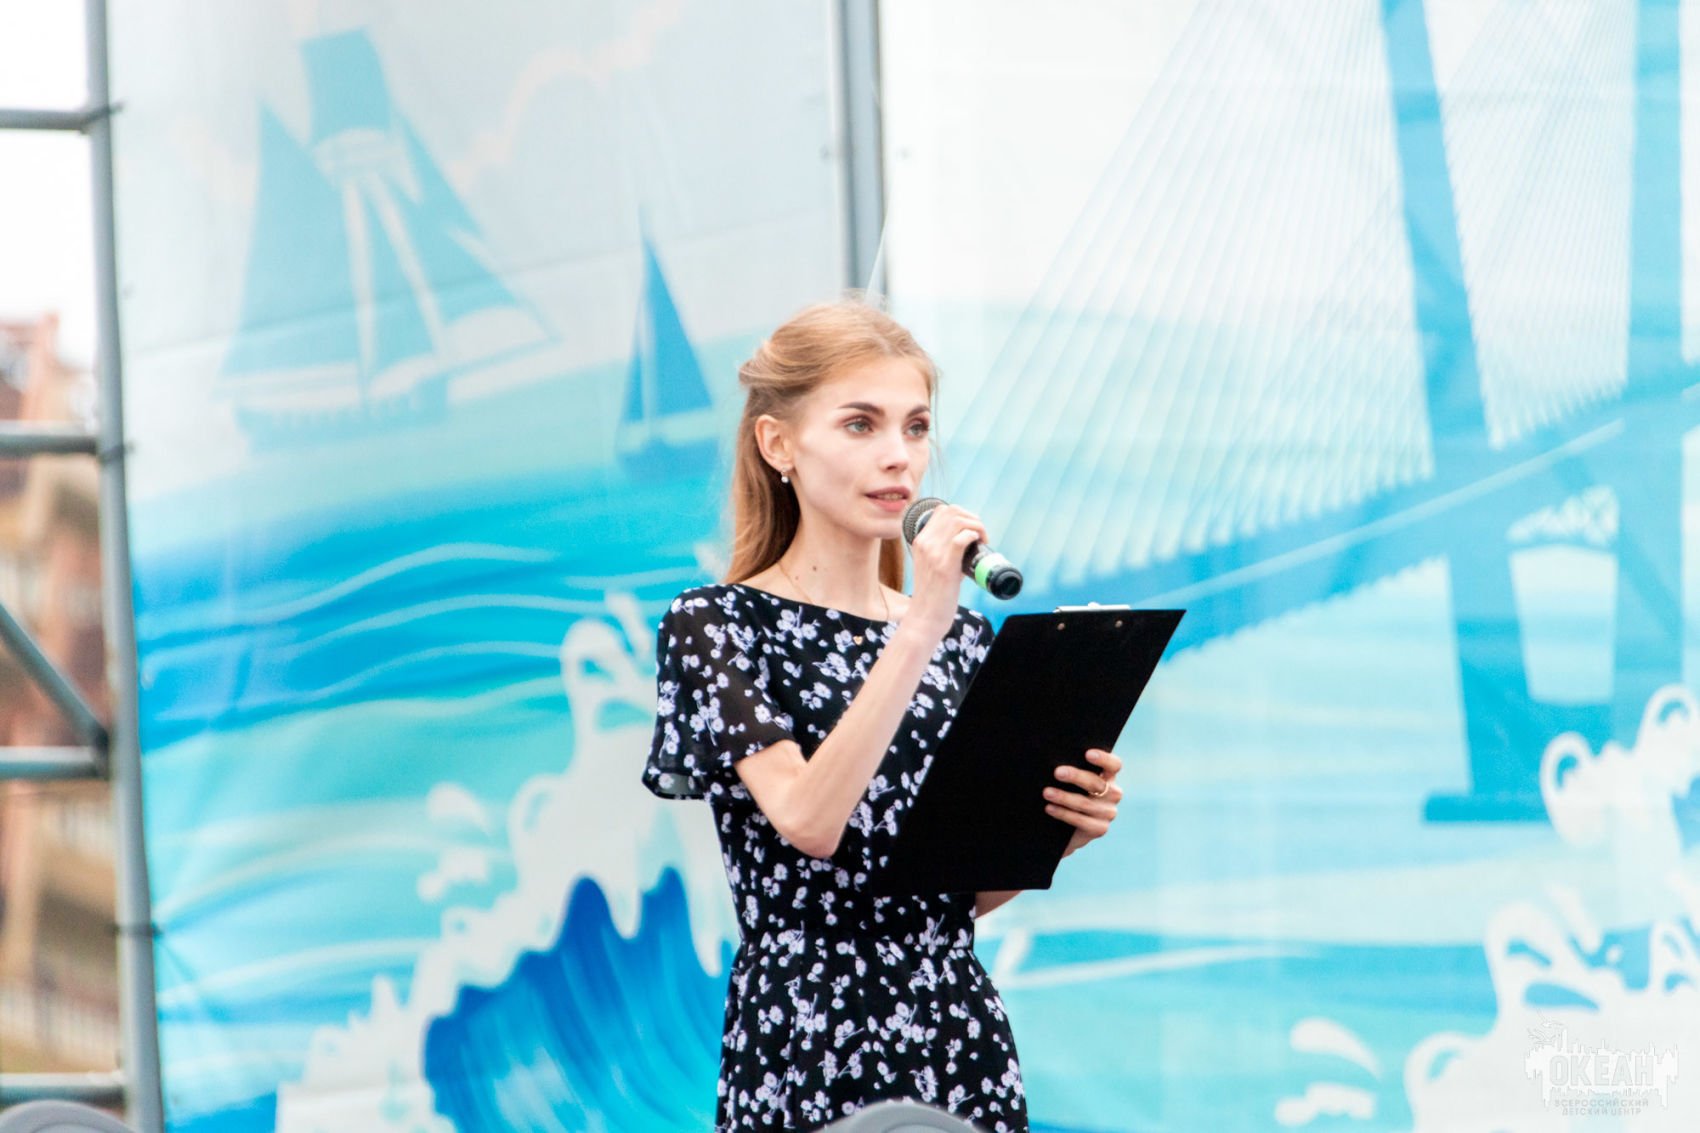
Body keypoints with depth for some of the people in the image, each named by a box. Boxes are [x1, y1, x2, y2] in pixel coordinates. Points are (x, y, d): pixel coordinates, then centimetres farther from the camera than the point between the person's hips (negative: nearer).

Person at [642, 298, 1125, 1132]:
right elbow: (808, 820, -20)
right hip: (805, 1043, -5)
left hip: (963, 1040, 5)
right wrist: (916, 632, -21)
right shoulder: (715, 625, -4)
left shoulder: (961, 635, 11)